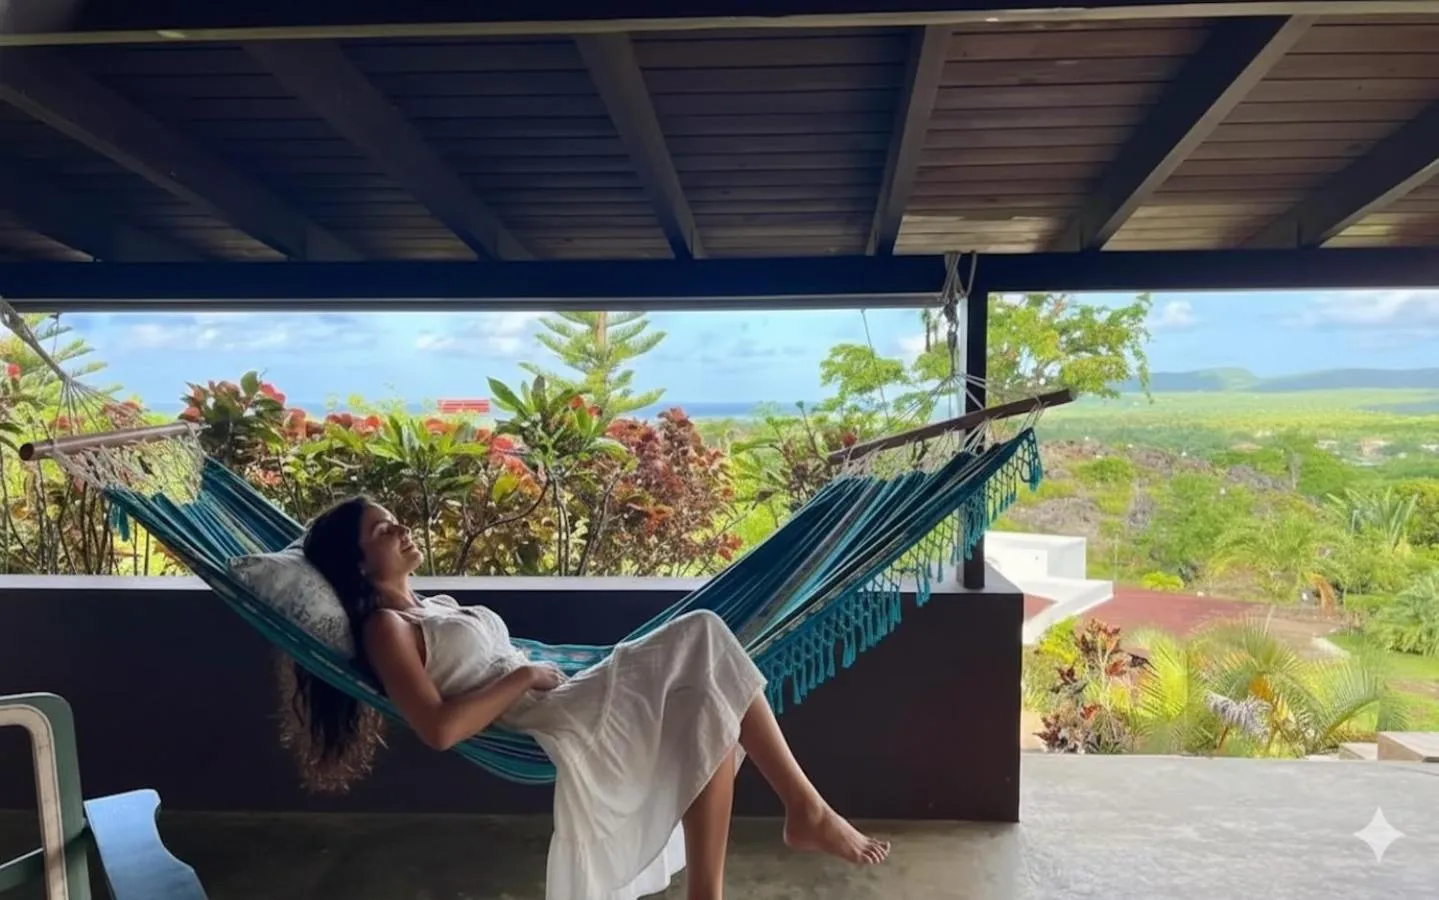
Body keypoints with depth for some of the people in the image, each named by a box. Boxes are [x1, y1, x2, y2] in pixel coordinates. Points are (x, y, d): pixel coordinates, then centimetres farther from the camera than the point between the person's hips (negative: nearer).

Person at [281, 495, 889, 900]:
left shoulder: (435, 605, 23)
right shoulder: (385, 628, -6)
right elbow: (439, 729, -19)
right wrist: (523, 677, -13)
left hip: (564, 699, 9)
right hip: (550, 728, -9)